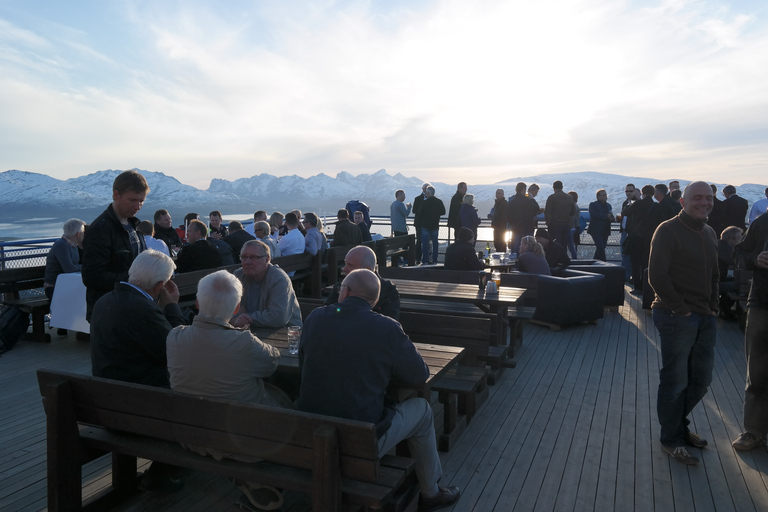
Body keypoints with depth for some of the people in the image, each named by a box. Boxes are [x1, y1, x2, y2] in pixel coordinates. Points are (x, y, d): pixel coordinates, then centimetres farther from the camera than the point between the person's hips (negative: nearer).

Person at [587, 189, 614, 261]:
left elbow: (610, 216, 17)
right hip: (596, 230, -6)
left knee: (599, 249, 10)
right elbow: (593, 215, -18)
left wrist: (611, 218, -8)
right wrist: (606, 216, -17)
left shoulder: (608, 205, 18)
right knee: (600, 248, -16)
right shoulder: (593, 204, -2)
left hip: (605, 231, 6)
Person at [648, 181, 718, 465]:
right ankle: (672, 439, 20)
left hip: (705, 318, 8)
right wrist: (681, 309, -15)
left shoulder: (709, 233, 14)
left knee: (701, 379, 16)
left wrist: (713, 308, 8)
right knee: (675, 381, 3)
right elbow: (657, 276, -16)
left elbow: (713, 275, 21)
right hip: (676, 317, -8)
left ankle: (677, 424, 37)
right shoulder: (668, 231, -10)